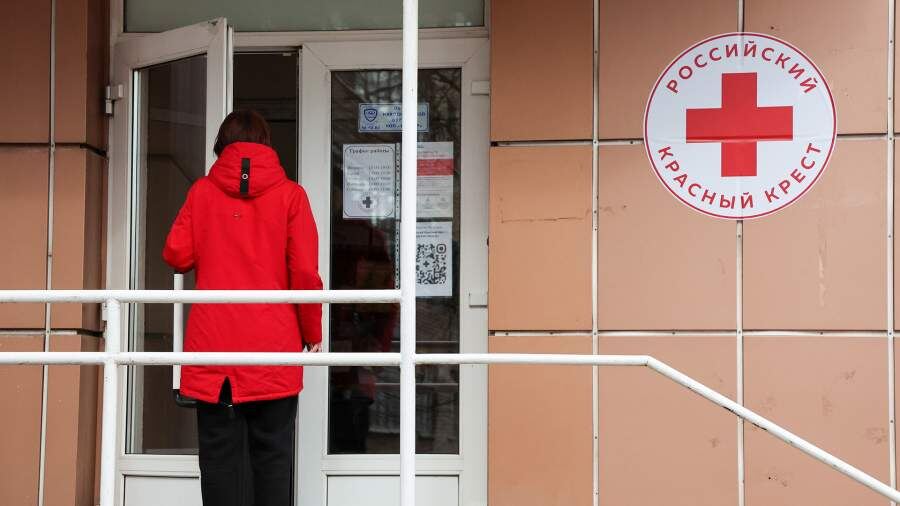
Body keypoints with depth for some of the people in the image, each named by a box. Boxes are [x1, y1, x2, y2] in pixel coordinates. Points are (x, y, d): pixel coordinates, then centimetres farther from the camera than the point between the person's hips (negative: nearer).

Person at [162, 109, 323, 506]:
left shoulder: (202, 191, 5)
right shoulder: (290, 194, 2)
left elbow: (177, 255, 5)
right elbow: (305, 271, -3)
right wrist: (312, 333, 8)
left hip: (214, 345, 1)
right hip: (274, 346, -1)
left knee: (221, 456, 3)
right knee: (272, 457, 5)